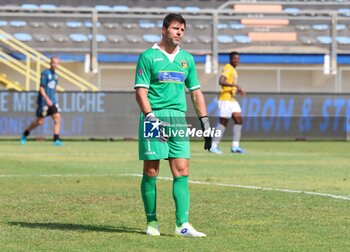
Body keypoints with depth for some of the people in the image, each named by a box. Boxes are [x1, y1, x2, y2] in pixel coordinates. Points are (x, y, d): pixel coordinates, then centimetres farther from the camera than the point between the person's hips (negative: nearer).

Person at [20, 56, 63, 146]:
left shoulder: (55, 75, 12)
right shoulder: (45, 73, -11)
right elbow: (41, 88, -16)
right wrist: (47, 99, -25)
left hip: (52, 101, 6)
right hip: (43, 101, -6)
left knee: (57, 118, -8)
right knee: (39, 121, 1)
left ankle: (56, 139, -8)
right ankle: (25, 134, 22)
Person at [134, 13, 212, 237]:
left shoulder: (187, 59, 14)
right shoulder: (148, 57, -1)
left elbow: (196, 92, 19)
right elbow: (141, 92, -5)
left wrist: (205, 122, 13)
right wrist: (151, 117, -17)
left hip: (178, 118, 4)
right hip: (154, 116, -4)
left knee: (182, 171, -5)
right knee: (151, 172, -1)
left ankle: (182, 224, -9)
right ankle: (152, 221, 10)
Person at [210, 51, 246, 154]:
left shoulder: (234, 70, 18)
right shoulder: (228, 68, -12)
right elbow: (221, 81, -28)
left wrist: (238, 90, 12)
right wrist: (235, 85, -31)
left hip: (232, 100, 9)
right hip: (225, 99, -9)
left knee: (239, 120, 2)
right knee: (223, 122, -6)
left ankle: (235, 146, 1)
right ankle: (214, 146, 0)